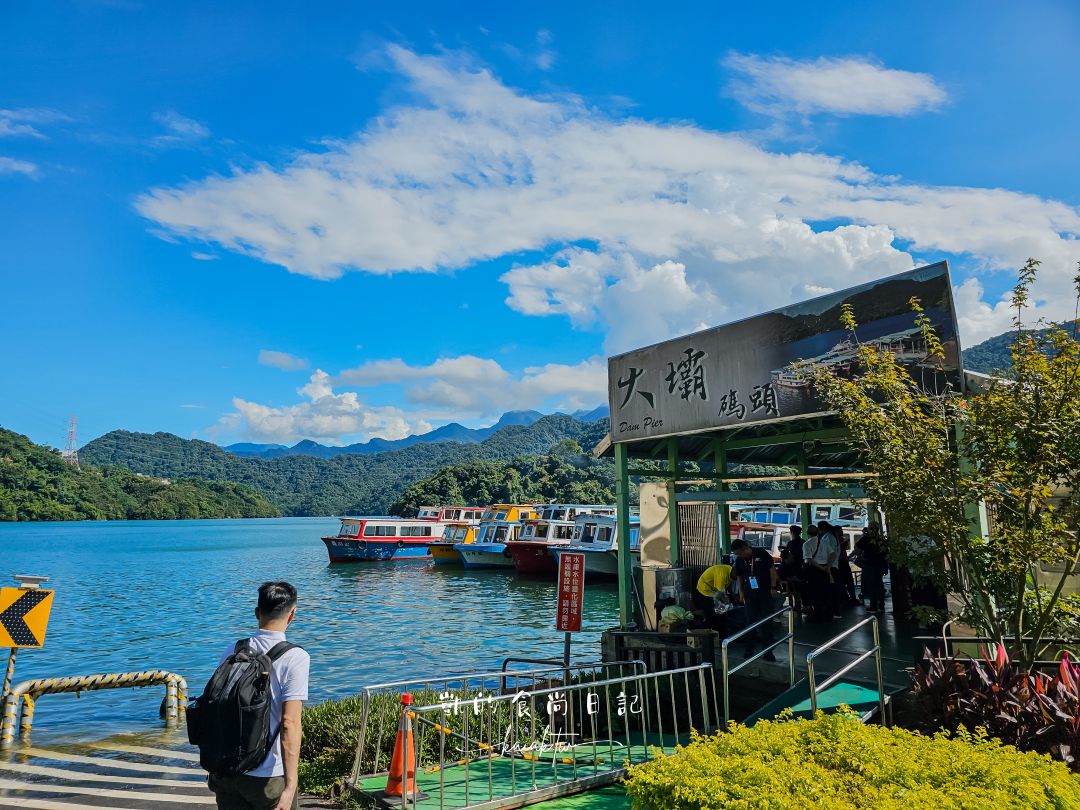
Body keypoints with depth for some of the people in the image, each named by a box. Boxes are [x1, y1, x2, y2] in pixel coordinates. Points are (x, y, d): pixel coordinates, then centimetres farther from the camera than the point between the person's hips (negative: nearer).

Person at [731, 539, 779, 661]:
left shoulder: (761, 553, -13)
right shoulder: (739, 560, -1)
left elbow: (772, 569, -7)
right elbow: (739, 576, 11)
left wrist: (773, 587, -8)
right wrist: (741, 592, 8)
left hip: (765, 593, -3)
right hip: (749, 595, 3)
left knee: (767, 623, 4)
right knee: (750, 622, 8)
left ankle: (767, 651, 11)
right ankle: (749, 649, 18)